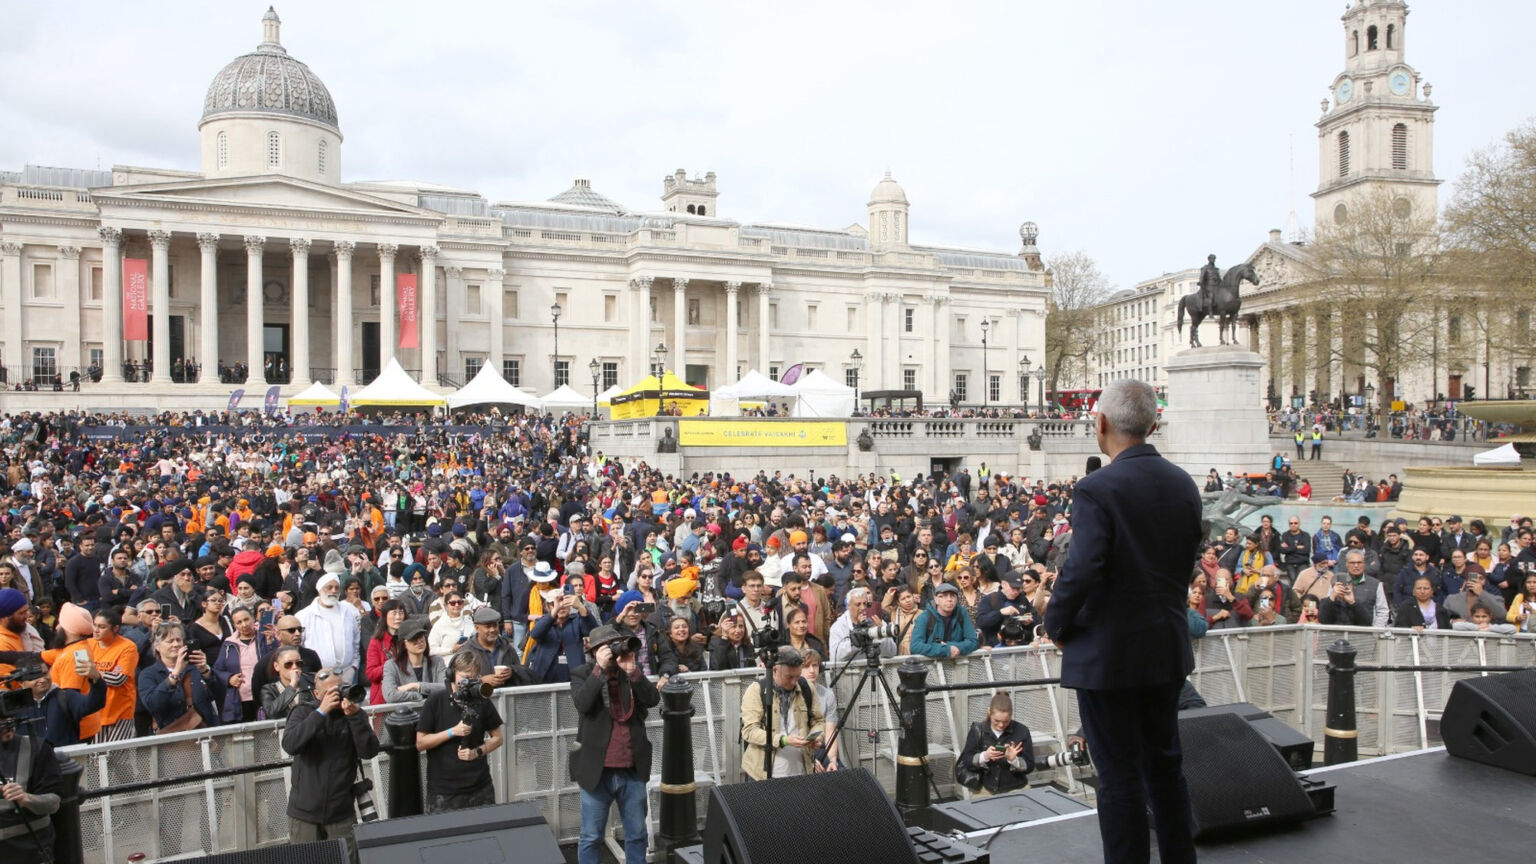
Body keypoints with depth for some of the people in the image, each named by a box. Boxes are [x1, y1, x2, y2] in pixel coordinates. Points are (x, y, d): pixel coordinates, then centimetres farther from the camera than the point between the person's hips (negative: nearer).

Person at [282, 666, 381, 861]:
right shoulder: (303, 712, 0)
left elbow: (369, 751, -11)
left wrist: (354, 716, -22)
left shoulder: (354, 713, 1)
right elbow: (290, 745, -18)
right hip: (304, 814, 0)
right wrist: (321, 712, -25)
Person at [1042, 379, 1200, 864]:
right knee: (1165, 764, 21)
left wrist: (1057, 626, -10)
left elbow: (1081, 571, -26)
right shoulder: (1183, 484, 3)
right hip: (1168, 649, 7)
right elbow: (1187, 561, 10)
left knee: (1119, 775, 4)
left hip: (1108, 654, -7)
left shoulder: (1097, 490, -20)